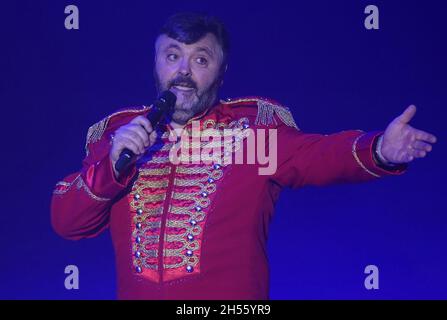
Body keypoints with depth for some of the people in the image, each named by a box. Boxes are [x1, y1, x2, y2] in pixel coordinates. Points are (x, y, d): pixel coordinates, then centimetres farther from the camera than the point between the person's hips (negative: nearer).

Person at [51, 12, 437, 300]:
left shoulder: (254, 125, -1)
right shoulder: (118, 132, 5)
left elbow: (319, 155, -18)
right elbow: (65, 223, -1)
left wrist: (379, 150, -37)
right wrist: (112, 165, -17)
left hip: (232, 296, -2)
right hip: (136, 291, 2)